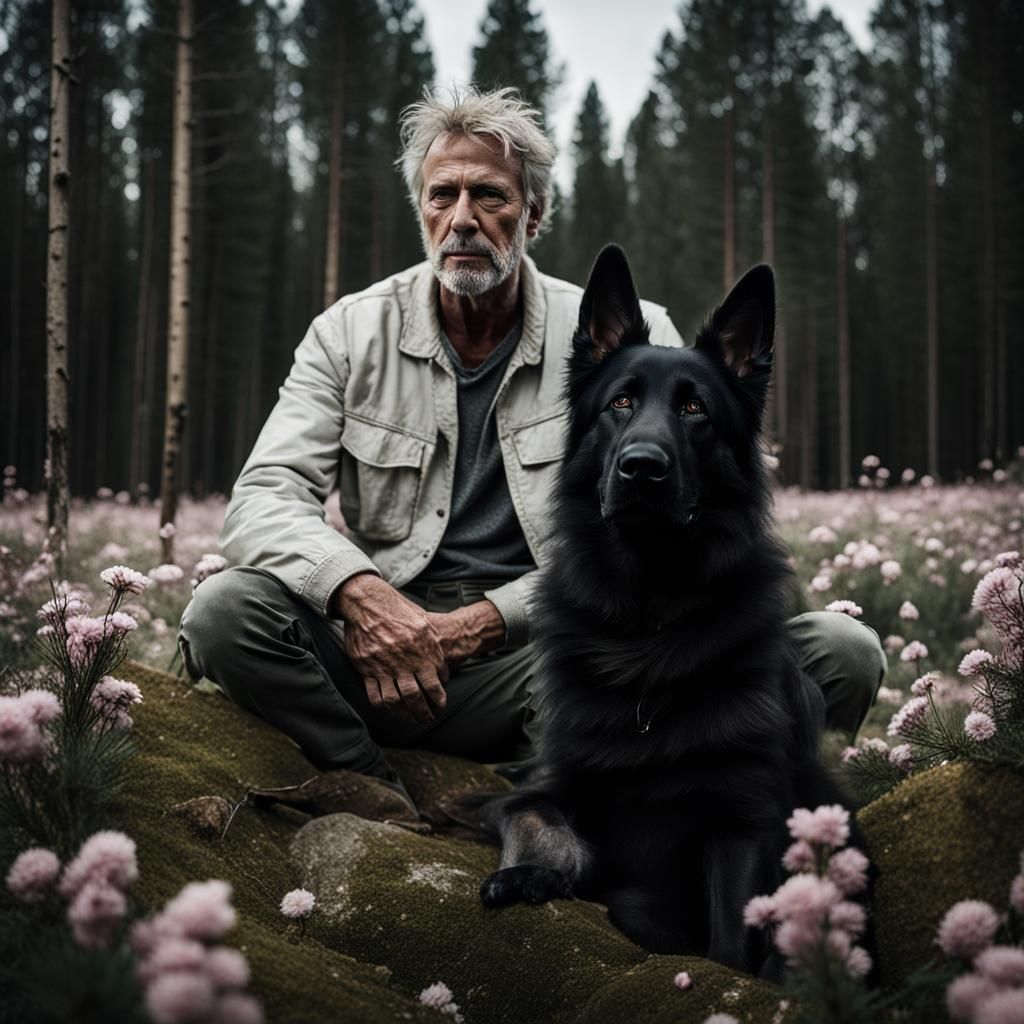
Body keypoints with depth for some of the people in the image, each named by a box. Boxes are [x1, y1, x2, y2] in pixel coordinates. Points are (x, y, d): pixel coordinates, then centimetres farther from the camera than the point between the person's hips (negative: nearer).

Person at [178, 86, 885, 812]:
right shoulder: (352, 333, 9)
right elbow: (265, 499, -1)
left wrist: (484, 620, -15)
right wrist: (362, 596, -24)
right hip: (395, 643, 1)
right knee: (225, 610, -28)